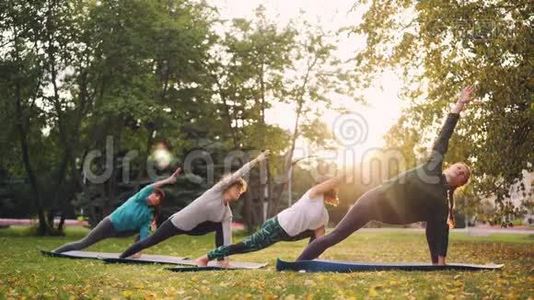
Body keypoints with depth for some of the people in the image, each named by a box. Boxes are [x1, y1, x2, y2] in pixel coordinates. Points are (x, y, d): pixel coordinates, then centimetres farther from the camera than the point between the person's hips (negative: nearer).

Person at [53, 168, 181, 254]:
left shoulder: (149, 214, -2)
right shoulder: (139, 199, -12)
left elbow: (144, 233, -12)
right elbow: (149, 188, -31)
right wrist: (166, 181, -41)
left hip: (120, 231, 6)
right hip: (110, 224, -6)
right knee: (83, 244, -5)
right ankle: (54, 253, 6)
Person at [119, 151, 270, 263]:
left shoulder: (227, 214, -3)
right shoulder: (217, 190, -16)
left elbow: (227, 238, -8)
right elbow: (236, 176, -27)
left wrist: (224, 258, -17)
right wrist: (255, 161, -29)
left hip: (192, 229, 6)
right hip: (177, 222, -6)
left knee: (220, 226, -8)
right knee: (150, 242, 4)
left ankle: (218, 259, -8)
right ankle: (121, 257, 24)